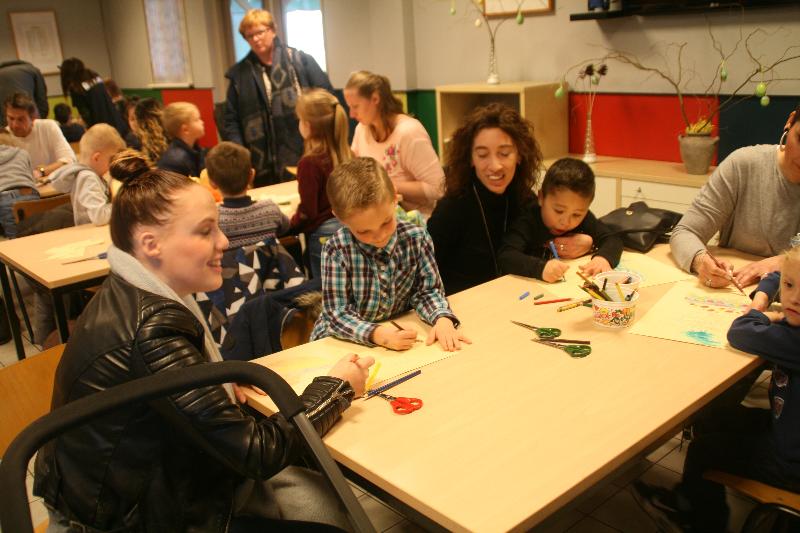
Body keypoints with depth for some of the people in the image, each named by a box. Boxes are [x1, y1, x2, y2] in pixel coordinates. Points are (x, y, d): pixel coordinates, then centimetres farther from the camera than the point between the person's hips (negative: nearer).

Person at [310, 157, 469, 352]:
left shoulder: (417, 238, -10)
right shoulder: (336, 251, -18)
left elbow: (427, 290, -1)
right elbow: (337, 314, -17)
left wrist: (443, 318, -21)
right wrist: (378, 334, -32)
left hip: (397, 334, 4)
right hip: (342, 342, -3)